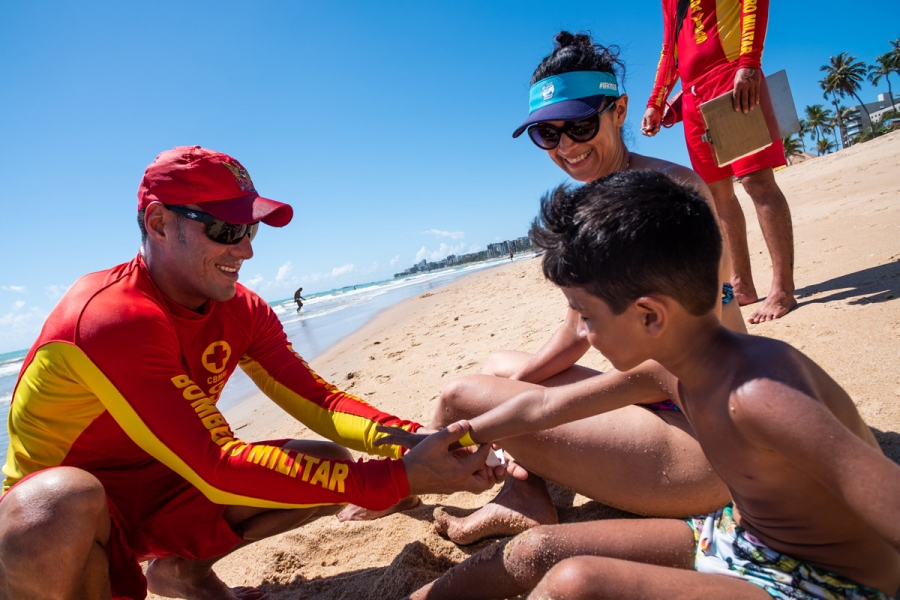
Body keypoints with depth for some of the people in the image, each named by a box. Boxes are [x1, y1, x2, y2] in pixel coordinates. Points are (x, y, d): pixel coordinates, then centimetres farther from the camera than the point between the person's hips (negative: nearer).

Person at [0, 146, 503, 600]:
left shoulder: (244, 311, -7)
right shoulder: (113, 318, -30)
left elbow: (316, 398, -9)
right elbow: (219, 466, -34)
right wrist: (397, 480, -37)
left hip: (164, 492, 7)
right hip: (70, 509, -6)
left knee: (333, 468, -6)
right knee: (64, 504, -40)